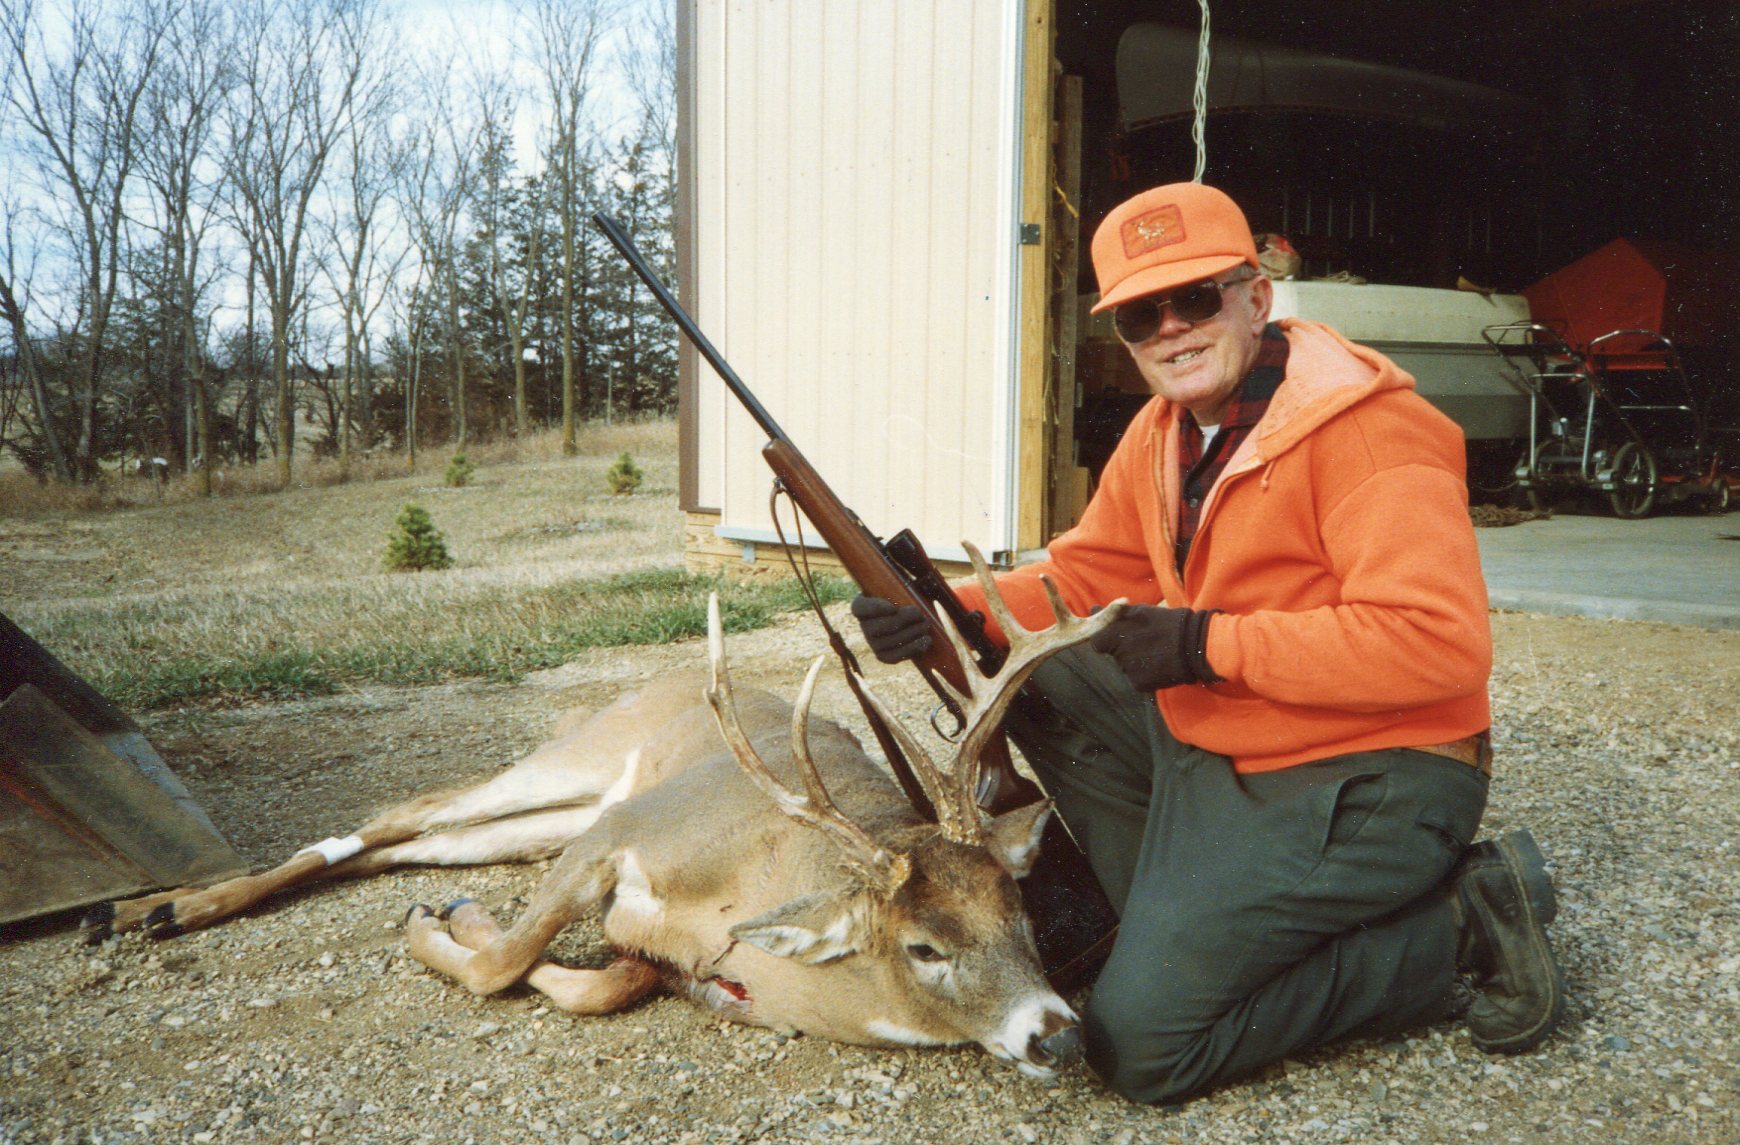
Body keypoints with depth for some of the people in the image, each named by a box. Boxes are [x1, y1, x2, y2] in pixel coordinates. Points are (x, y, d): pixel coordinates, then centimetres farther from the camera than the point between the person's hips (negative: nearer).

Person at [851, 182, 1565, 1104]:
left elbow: (1440, 641, -29)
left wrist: (1207, 645, -24)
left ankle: (1454, 934, 0)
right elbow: (1088, 572, 11)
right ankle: (1182, 907, 7)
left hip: (1365, 783, -8)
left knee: (1141, 1044, -13)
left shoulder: (1365, 429, -20)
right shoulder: (1162, 433, 8)